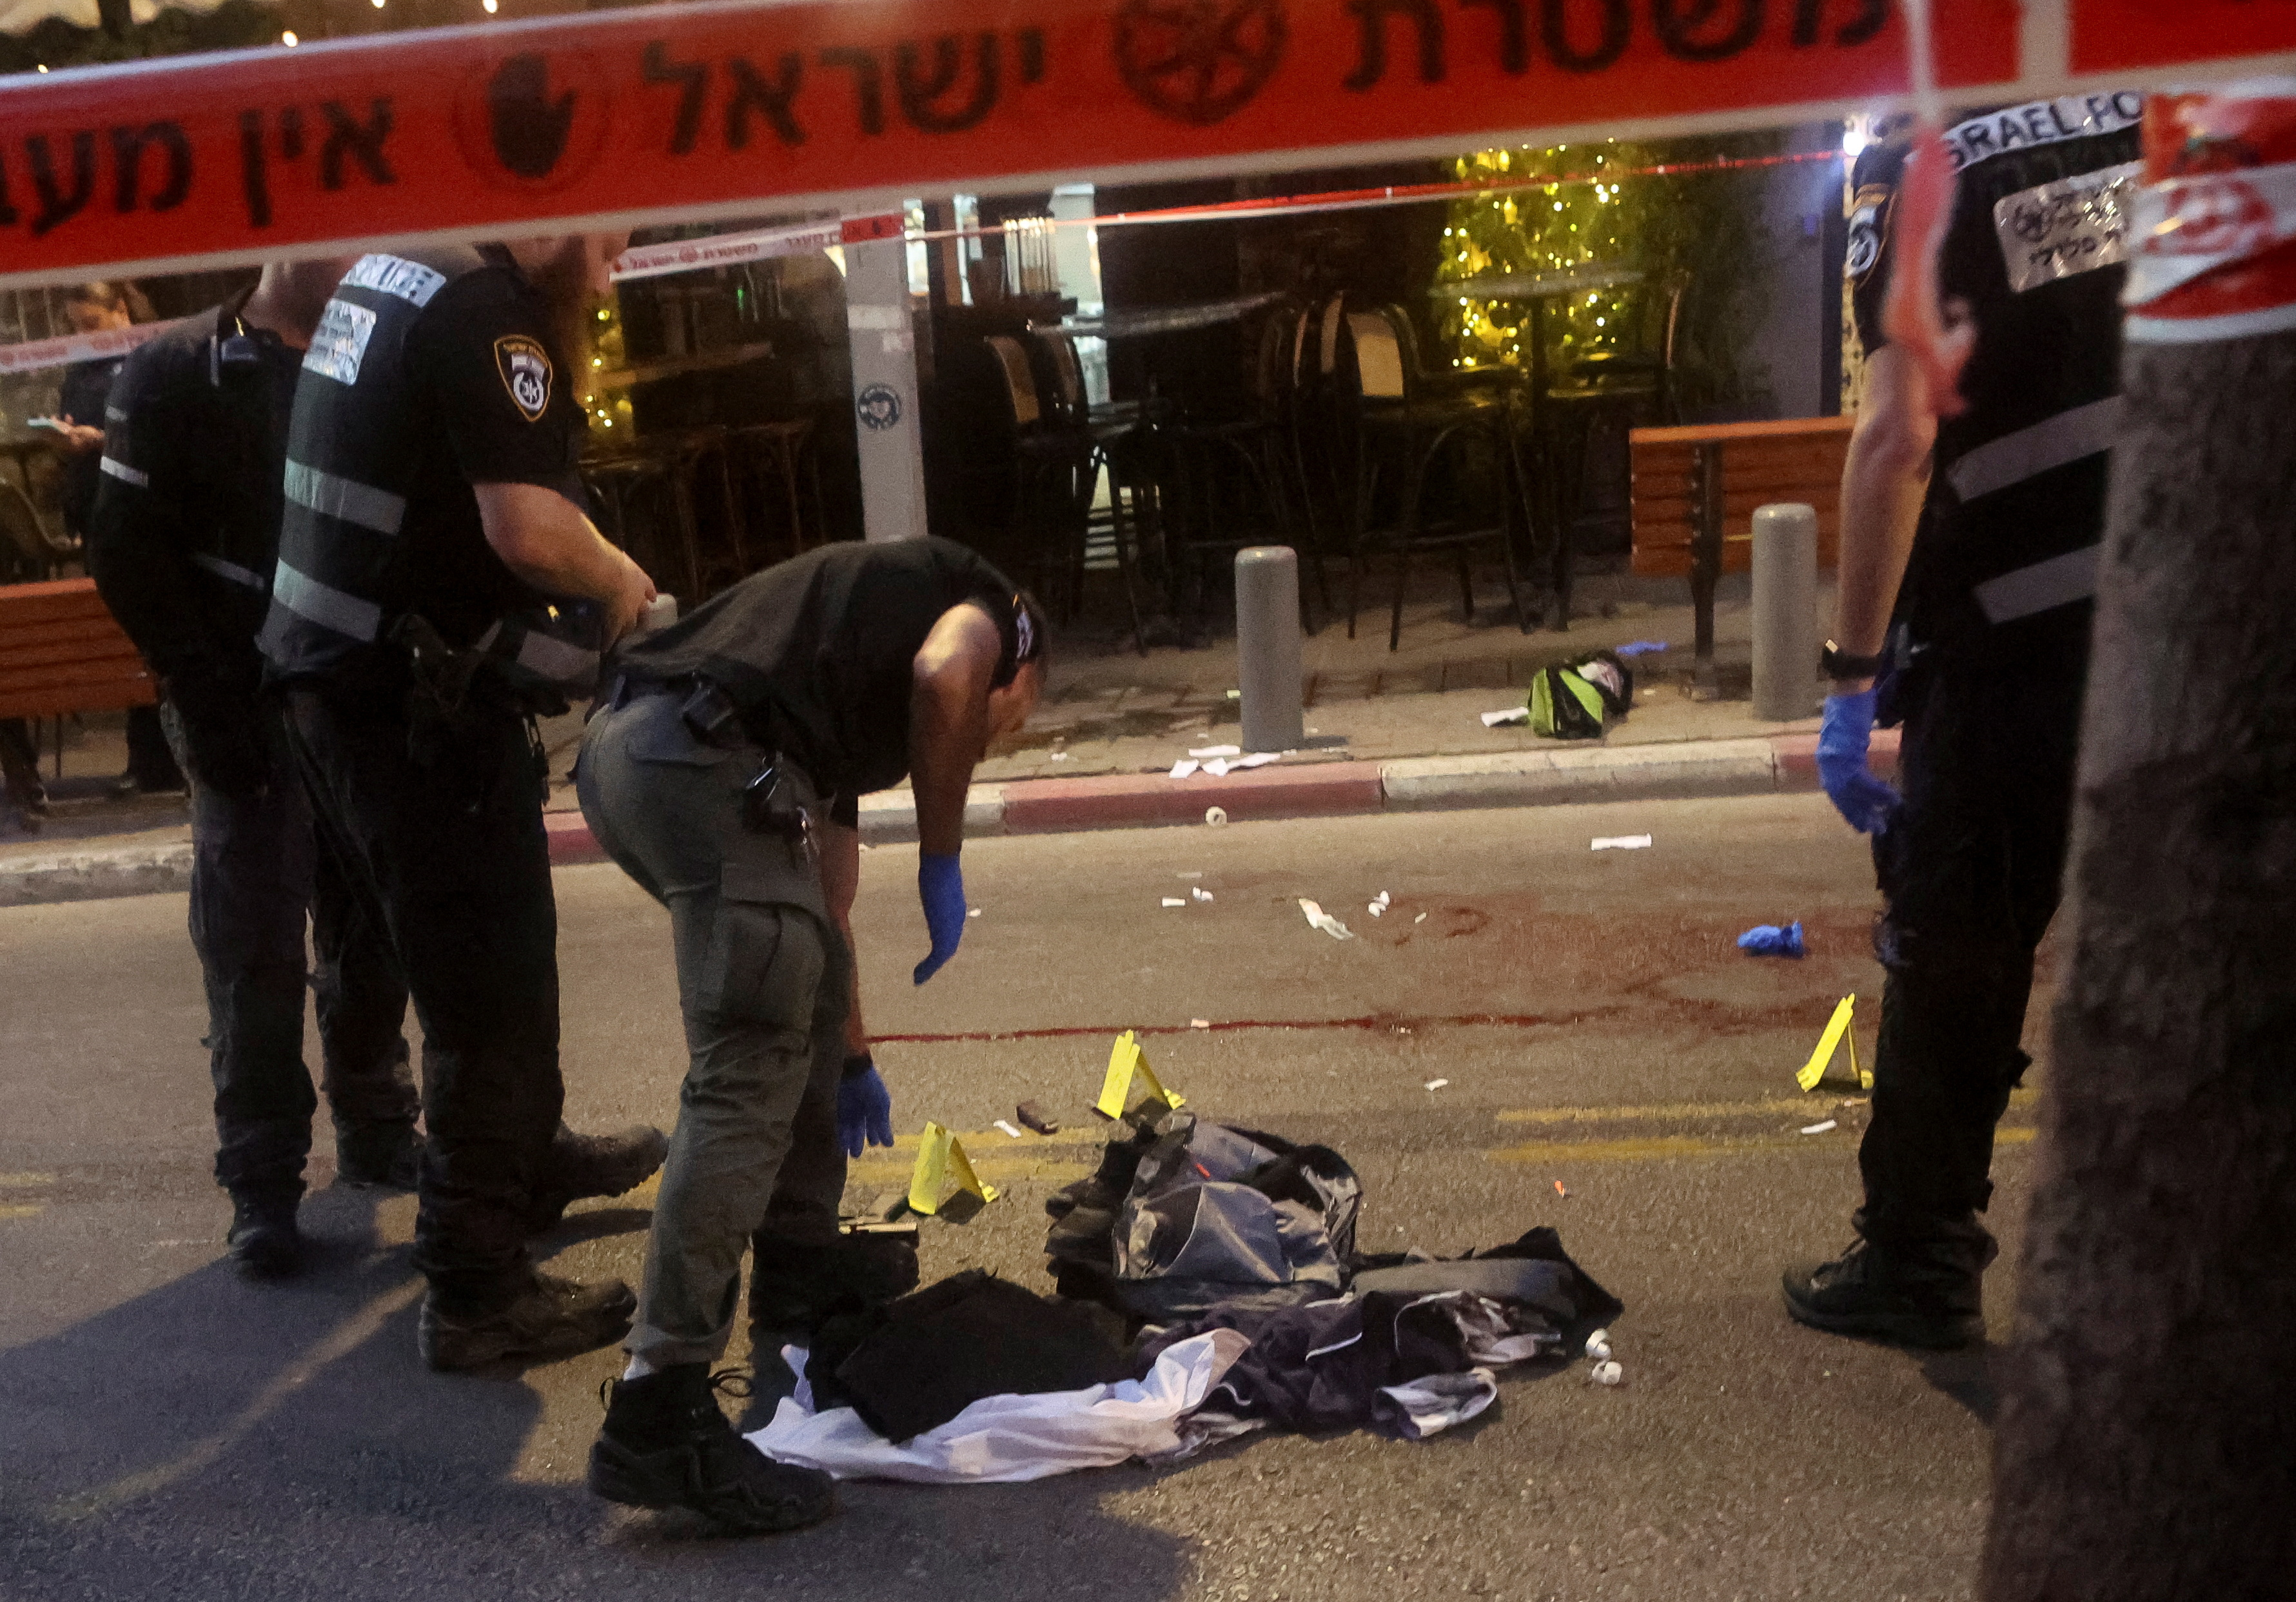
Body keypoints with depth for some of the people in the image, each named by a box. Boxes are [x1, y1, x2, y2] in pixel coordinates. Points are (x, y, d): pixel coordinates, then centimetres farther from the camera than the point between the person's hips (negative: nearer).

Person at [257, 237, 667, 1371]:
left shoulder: (383, 275, 12)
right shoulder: (486, 310, -17)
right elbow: (529, 527, -27)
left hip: (333, 679, 10)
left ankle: (532, 1156, 45)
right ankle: (475, 1293, 8)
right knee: (487, 987, -1)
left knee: (498, 947, 25)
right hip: (420, 708, -10)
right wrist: (620, 578, -9)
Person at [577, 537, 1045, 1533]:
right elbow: (946, 670, -9)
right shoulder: (994, 610, 19)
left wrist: (851, 1063, 52)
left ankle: (801, 1263, 37)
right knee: (747, 1079, -9)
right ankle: (657, 1411, -11)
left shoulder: (851, 703, 38)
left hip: (622, 749, 9)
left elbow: (824, 900, 42)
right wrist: (941, 861, 2)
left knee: (806, 996, 26)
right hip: (703, 756, -9)